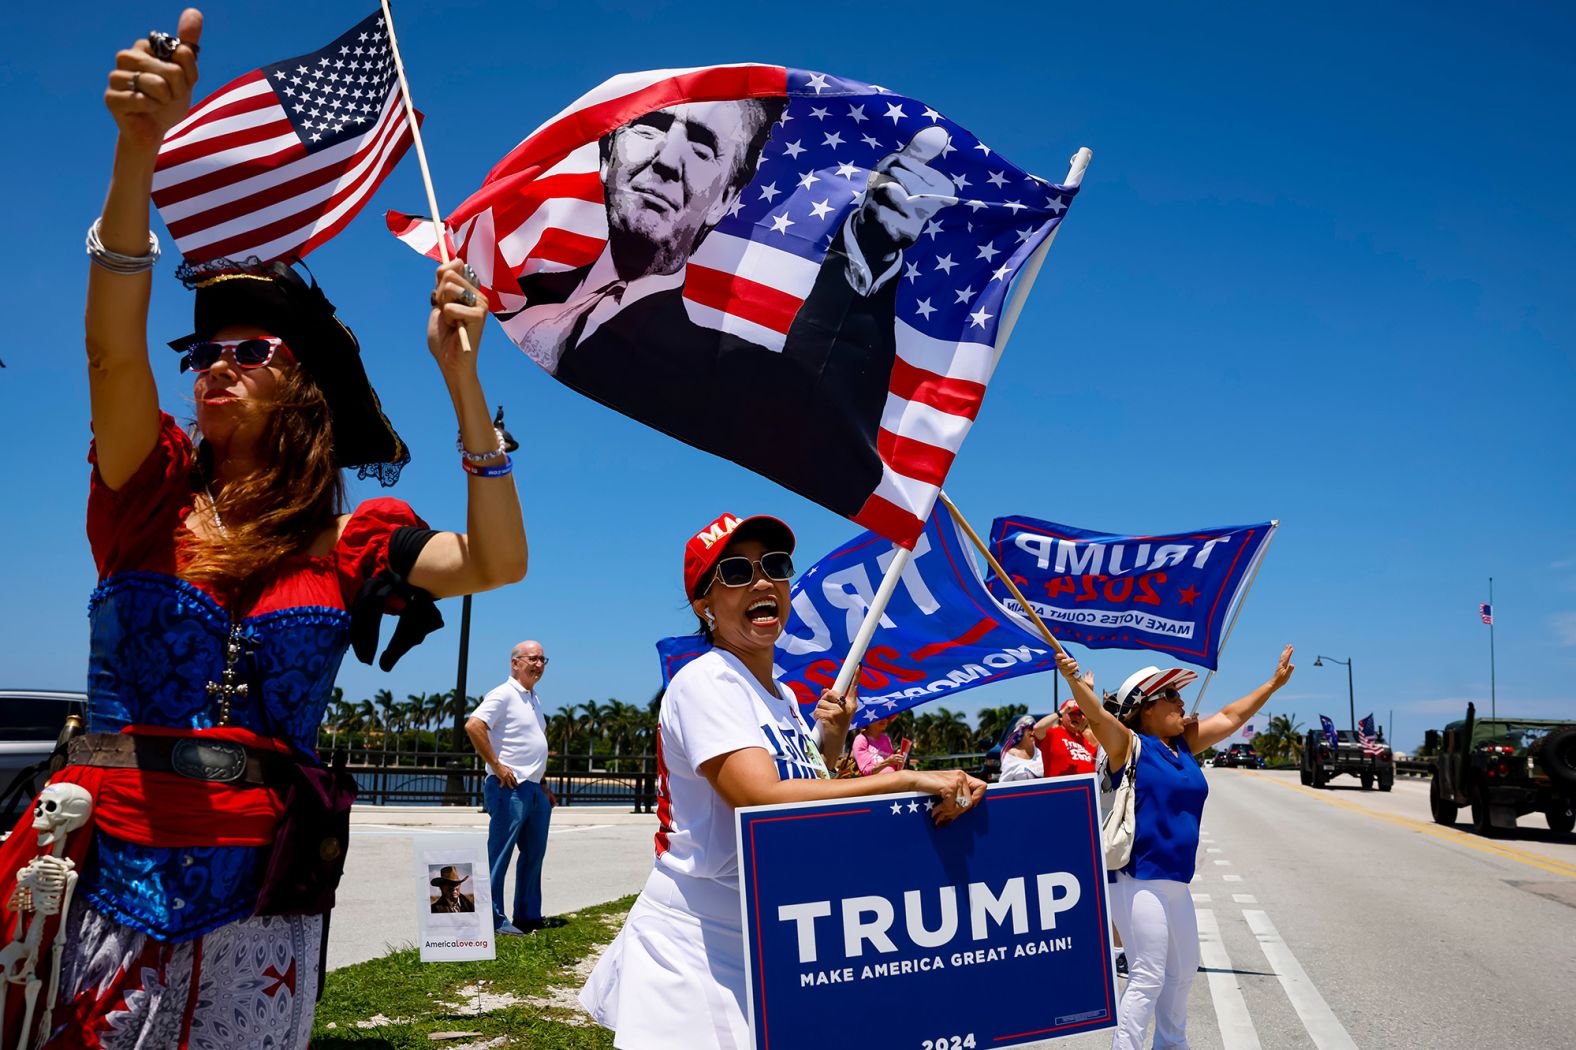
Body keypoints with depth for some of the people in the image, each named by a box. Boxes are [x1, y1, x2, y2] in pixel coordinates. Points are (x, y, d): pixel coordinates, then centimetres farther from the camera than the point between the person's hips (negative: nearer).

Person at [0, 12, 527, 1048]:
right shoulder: (152, 493, 5)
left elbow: (497, 562, -11)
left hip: (258, 892, 0)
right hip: (106, 866, 1)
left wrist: (460, 375, -15)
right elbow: (114, 348, -12)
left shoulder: (352, 542, 4)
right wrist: (140, 144, -26)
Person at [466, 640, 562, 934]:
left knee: (534, 853, 14)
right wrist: (496, 765, -22)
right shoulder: (503, 694, -10)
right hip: (510, 788, -10)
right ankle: (493, 919, 2)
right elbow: (473, 726, -24)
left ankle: (528, 915, 24)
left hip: (534, 789, 10)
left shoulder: (534, 698, 18)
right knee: (499, 854, -4)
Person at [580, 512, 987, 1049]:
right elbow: (763, 801, -30)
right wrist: (908, 779, -30)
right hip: (694, 942, -8)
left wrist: (832, 738, 1)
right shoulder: (704, 681, -15)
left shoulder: (785, 697, 10)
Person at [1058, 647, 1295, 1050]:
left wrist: (1274, 683, 29)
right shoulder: (1129, 744, -10)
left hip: (1177, 882, 9)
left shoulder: (1184, 743, 11)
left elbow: (1229, 717, 23)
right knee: (1148, 978, -10)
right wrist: (1073, 679, -46)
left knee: (1183, 969, 24)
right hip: (1139, 881, -9)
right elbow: (1097, 715, -28)